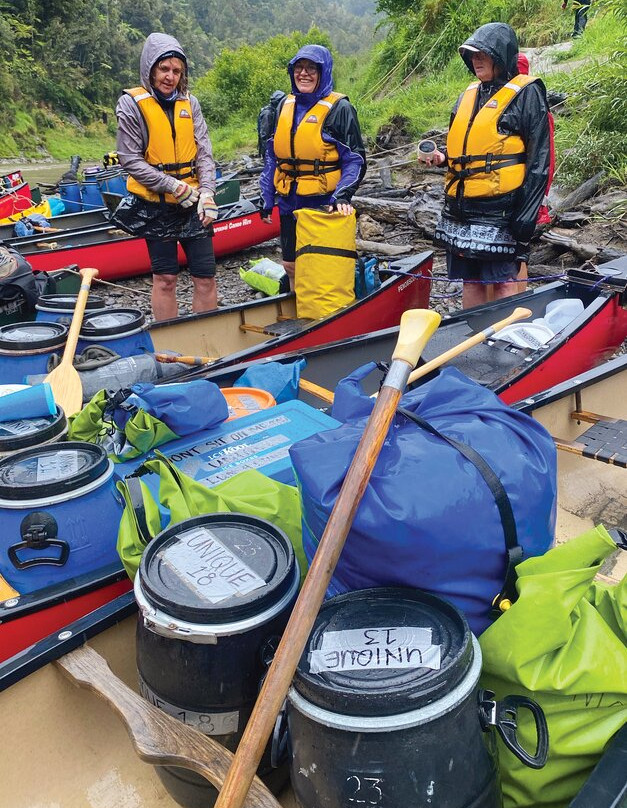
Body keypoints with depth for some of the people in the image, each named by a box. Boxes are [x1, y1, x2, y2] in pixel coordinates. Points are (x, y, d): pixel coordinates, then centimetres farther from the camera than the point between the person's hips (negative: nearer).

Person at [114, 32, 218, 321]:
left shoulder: (189, 103, 7)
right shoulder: (132, 103, -4)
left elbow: (204, 153, 5)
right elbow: (130, 160, -8)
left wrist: (207, 193, -10)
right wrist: (174, 186, -14)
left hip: (192, 203, 3)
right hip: (155, 205, -3)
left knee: (205, 276, 1)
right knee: (165, 278, 4)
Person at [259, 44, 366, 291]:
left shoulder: (339, 108, -6)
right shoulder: (286, 105, 11)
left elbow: (355, 160, -8)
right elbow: (272, 156, 15)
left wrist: (342, 196, -23)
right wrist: (266, 199, 10)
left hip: (324, 205, -6)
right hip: (289, 205, 6)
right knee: (292, 266, 14)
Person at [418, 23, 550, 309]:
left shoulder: (526, 93, -3)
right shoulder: (469, 94, 18)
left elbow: (538, 160, -7)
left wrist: (526, 215, -15)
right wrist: (441, 157, 6)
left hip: (499, 208, -7)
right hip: (461, 208, 7)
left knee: (502, 283, -3)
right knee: (470, 281, 12)